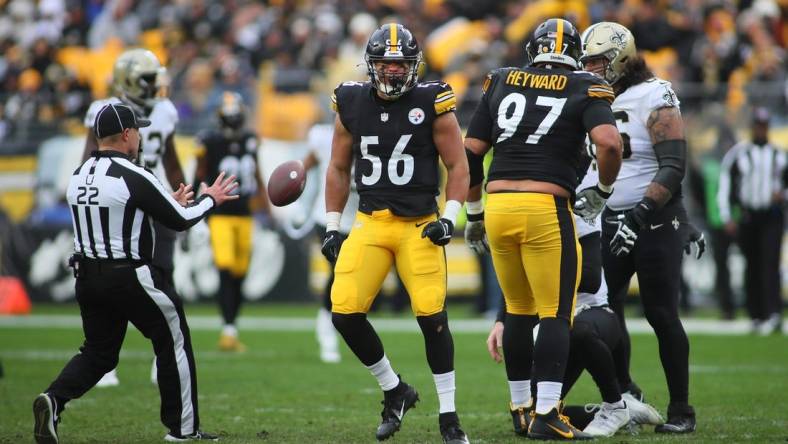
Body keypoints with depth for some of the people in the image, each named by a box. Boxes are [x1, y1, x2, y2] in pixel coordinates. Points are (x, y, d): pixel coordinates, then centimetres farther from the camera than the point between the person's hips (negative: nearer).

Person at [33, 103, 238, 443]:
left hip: (87, 275, 7)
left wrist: (170, 203, 23)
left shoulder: (79, 177, 7)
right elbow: (180, 221, -9)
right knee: (173, 342, 10)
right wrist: (210, 199, 10)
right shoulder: (133, 178, -16)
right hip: (130, 278, -7)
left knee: (98, 351, 16)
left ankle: (54, 399, -10)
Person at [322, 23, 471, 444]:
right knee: (345, 314, -10)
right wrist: (332, 227, 11)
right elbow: (339, 169, 15)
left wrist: (449, 218, -10)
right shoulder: (352, 104, 5)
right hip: (369, 223, 3)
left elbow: (457, 166, 1)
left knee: (431, 316, -11)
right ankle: (395, 390, 13)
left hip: (419, 226, -3)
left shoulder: (432, 103, -4)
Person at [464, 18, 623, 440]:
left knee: (518, 310, 18)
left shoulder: (501, 84, 13)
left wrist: (474, 212, 22)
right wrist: (604, 189, 5)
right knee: (556, 314, -1)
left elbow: (470, 153, 13)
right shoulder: (585, 89, 3)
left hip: (497, 205, 4)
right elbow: (609, 143, -13)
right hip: (546, 211, -4)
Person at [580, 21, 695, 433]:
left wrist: (640, 214, -27)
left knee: (661, 314, -4)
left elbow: (673, 166, -18)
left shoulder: (654, 98, -11)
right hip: (612, 222, 7)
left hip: (656, 220, -7)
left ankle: (681, 409, 4)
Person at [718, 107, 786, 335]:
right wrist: (727, 217, -5)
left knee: (770, 264, -13)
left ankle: (774, 315, -23)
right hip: (746, 216, 0)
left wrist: (782, 195, -6)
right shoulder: (738, 154, 2)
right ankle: (756, 316, 13)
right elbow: (724, 186, 2)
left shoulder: (779, 156, 9)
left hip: (772, 216, 0)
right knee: (753, 267, 5)